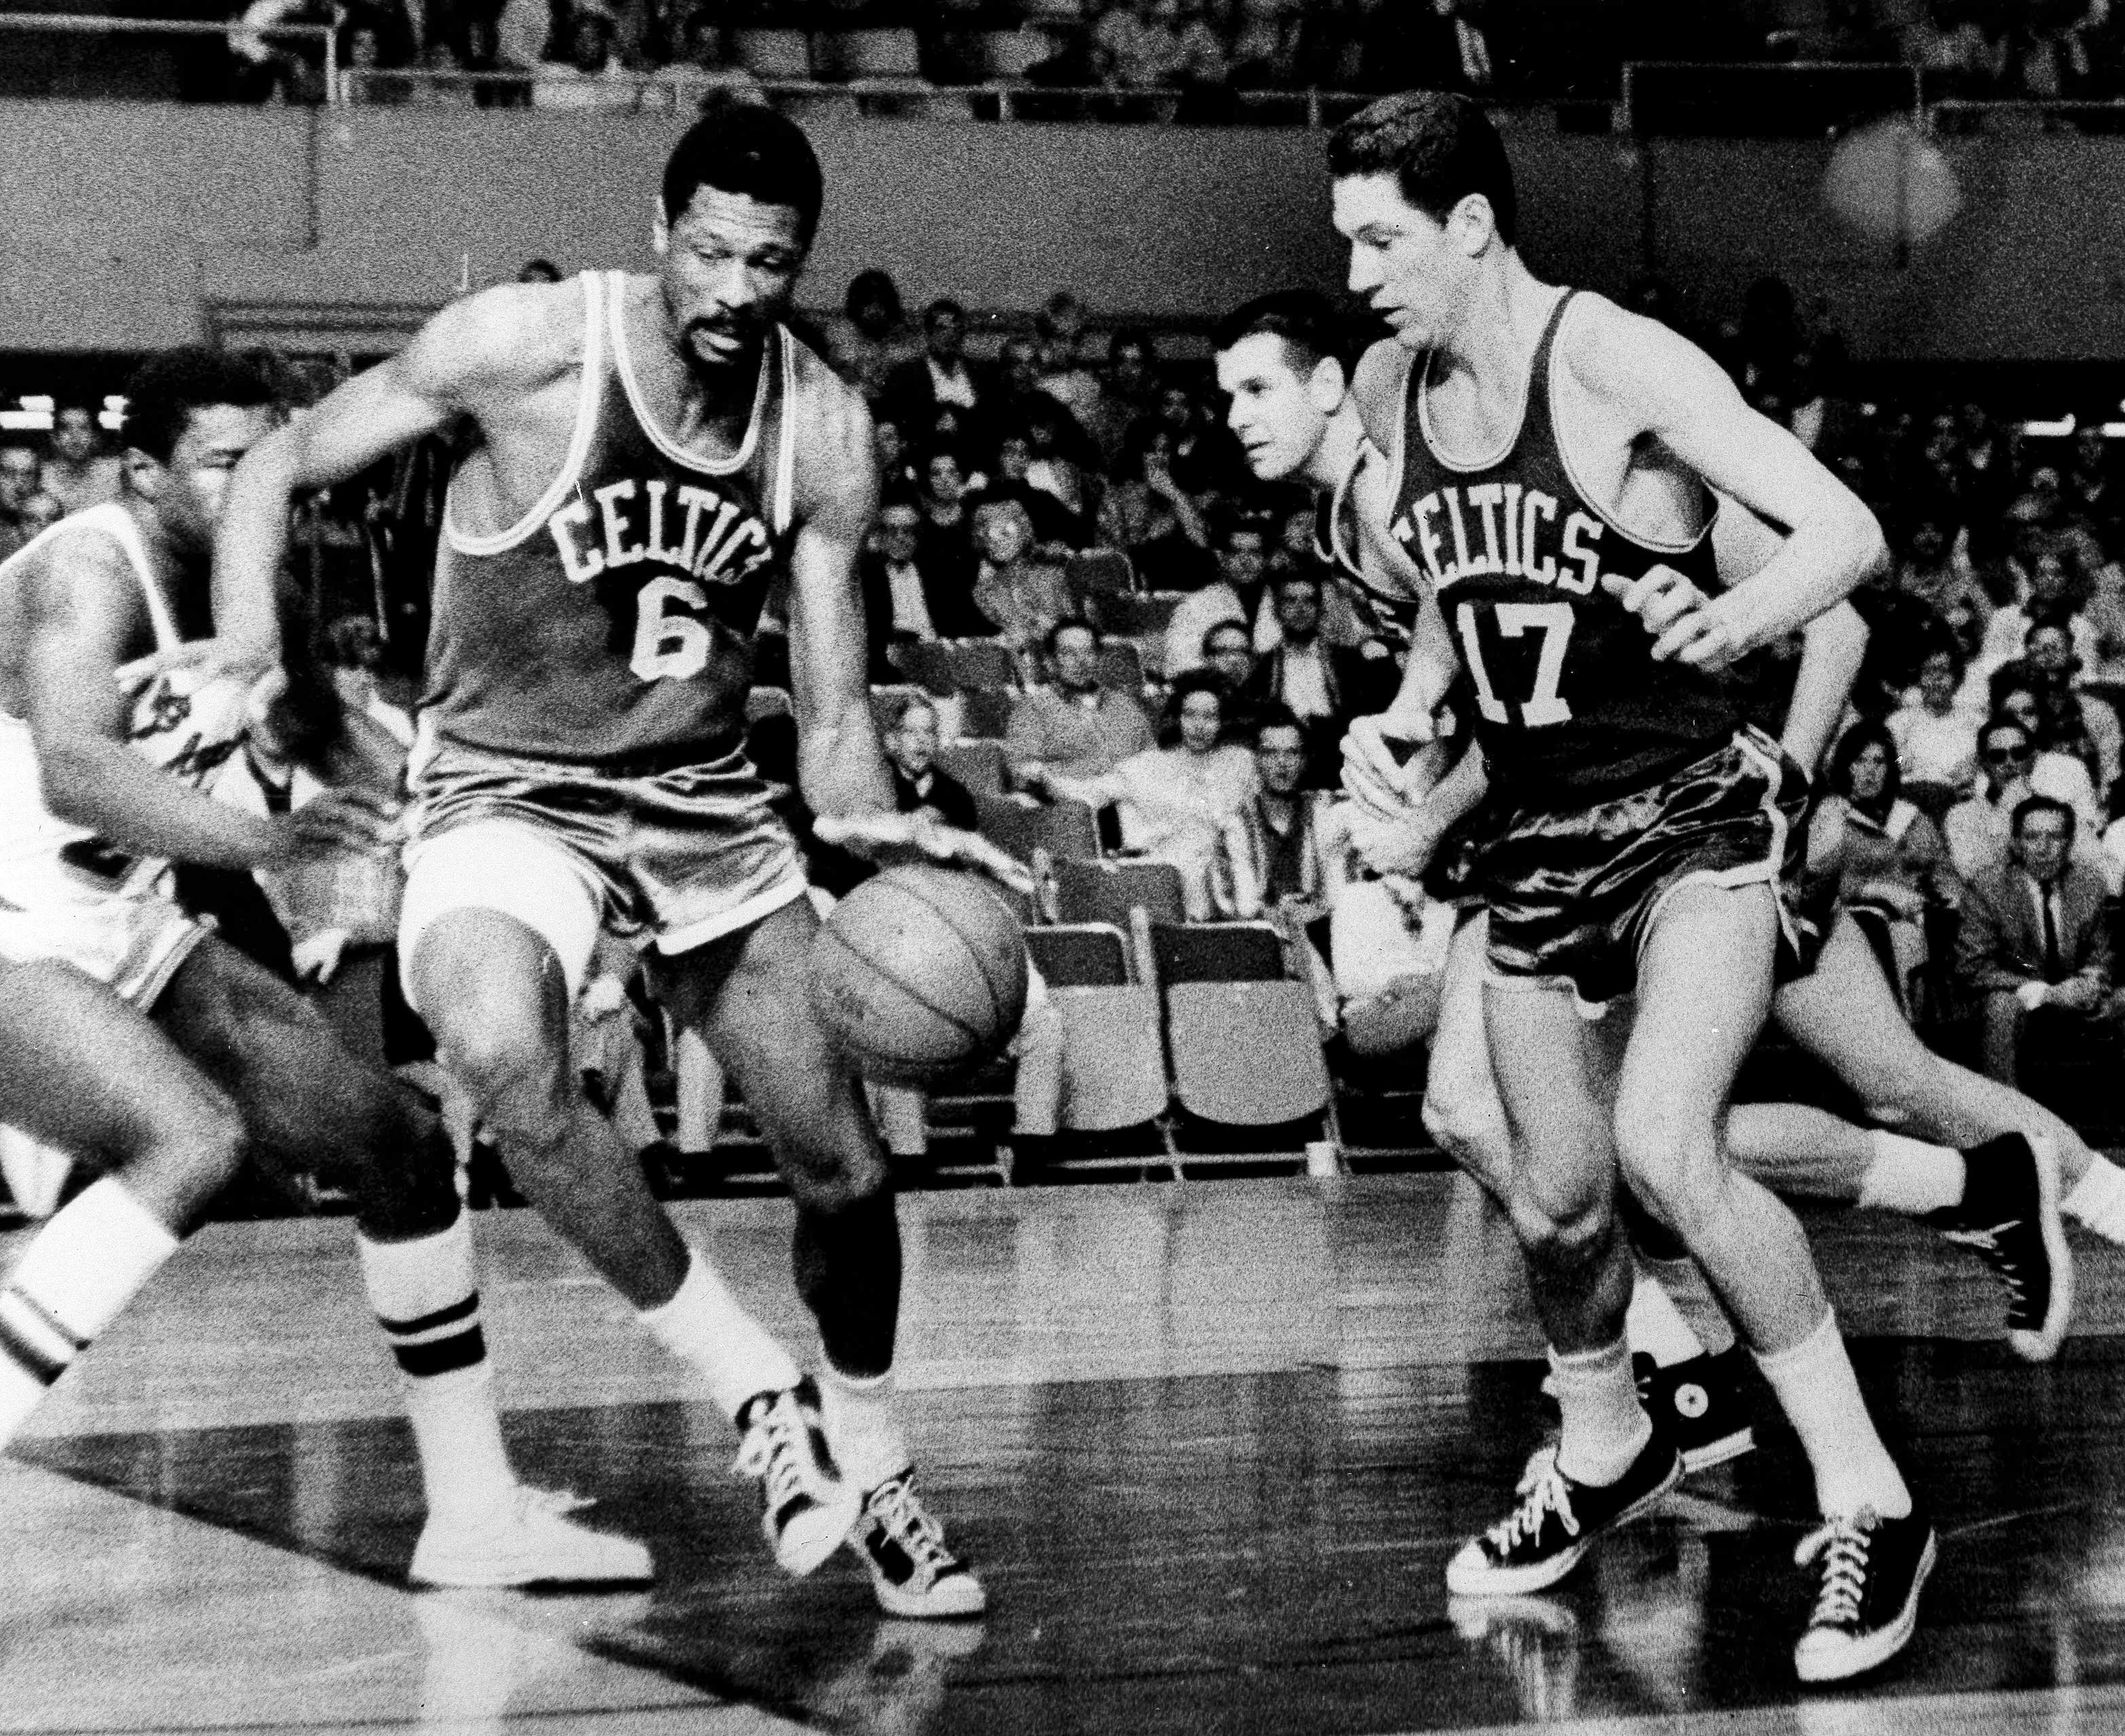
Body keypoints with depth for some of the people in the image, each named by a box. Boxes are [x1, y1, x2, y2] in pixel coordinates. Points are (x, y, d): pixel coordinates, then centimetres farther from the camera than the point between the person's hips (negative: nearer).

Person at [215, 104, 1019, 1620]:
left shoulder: (828, 432, -7)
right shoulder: (525, 346, -17)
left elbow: (834, 714, -3)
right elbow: (281, 469, -6)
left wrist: (874, 820, -25)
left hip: (706, 805, 4)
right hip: (508, 796, -4)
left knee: (848, 1174, 5)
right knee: (499, 1047, -36)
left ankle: (871, 1467, 32)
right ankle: (753, 1386, -23)